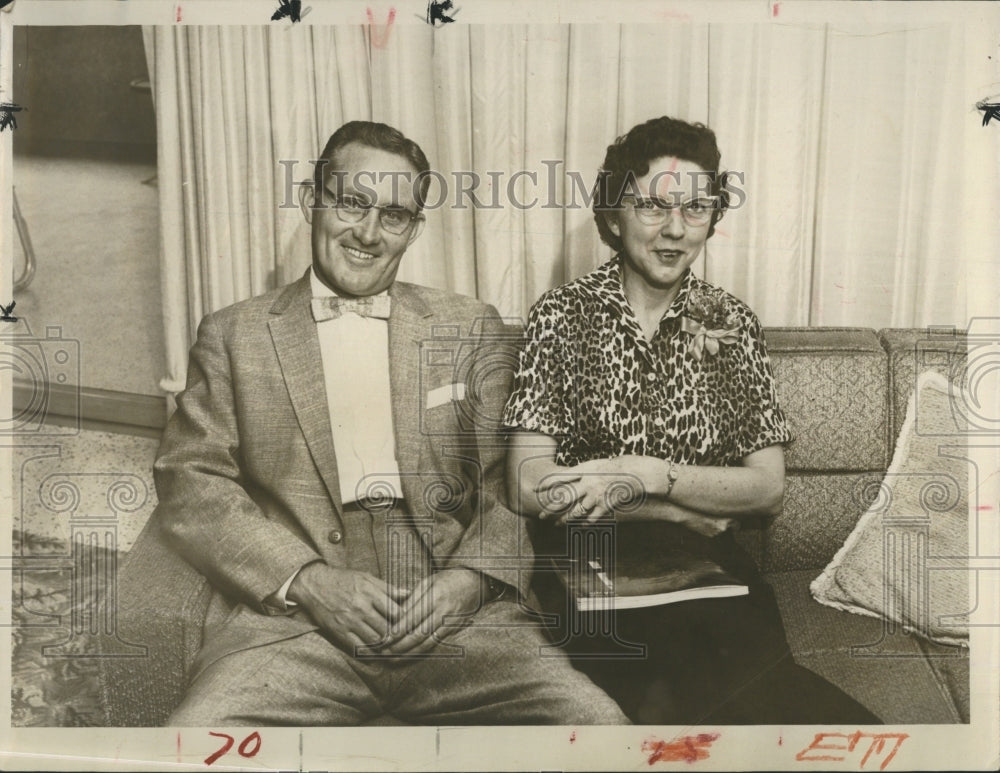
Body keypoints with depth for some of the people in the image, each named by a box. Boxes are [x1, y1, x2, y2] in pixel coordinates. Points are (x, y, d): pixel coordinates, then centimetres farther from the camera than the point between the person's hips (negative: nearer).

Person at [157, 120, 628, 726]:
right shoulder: (234, 336, 11)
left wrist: (472, 576, -10)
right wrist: (308, 581, -9)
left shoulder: (471, 328, 13)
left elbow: (516, 482, 7)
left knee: (596, 722, -20)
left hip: (458, 615, 1)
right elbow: (189, 487, 4)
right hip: (290, 617, 0)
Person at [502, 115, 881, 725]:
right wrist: (689, 513, -7)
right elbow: (530, 487, -6)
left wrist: (646, 475, -11)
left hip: (707, 562, 4)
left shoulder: (732, 324, 10)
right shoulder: (562, 316, 2)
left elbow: (768, 489, 5)